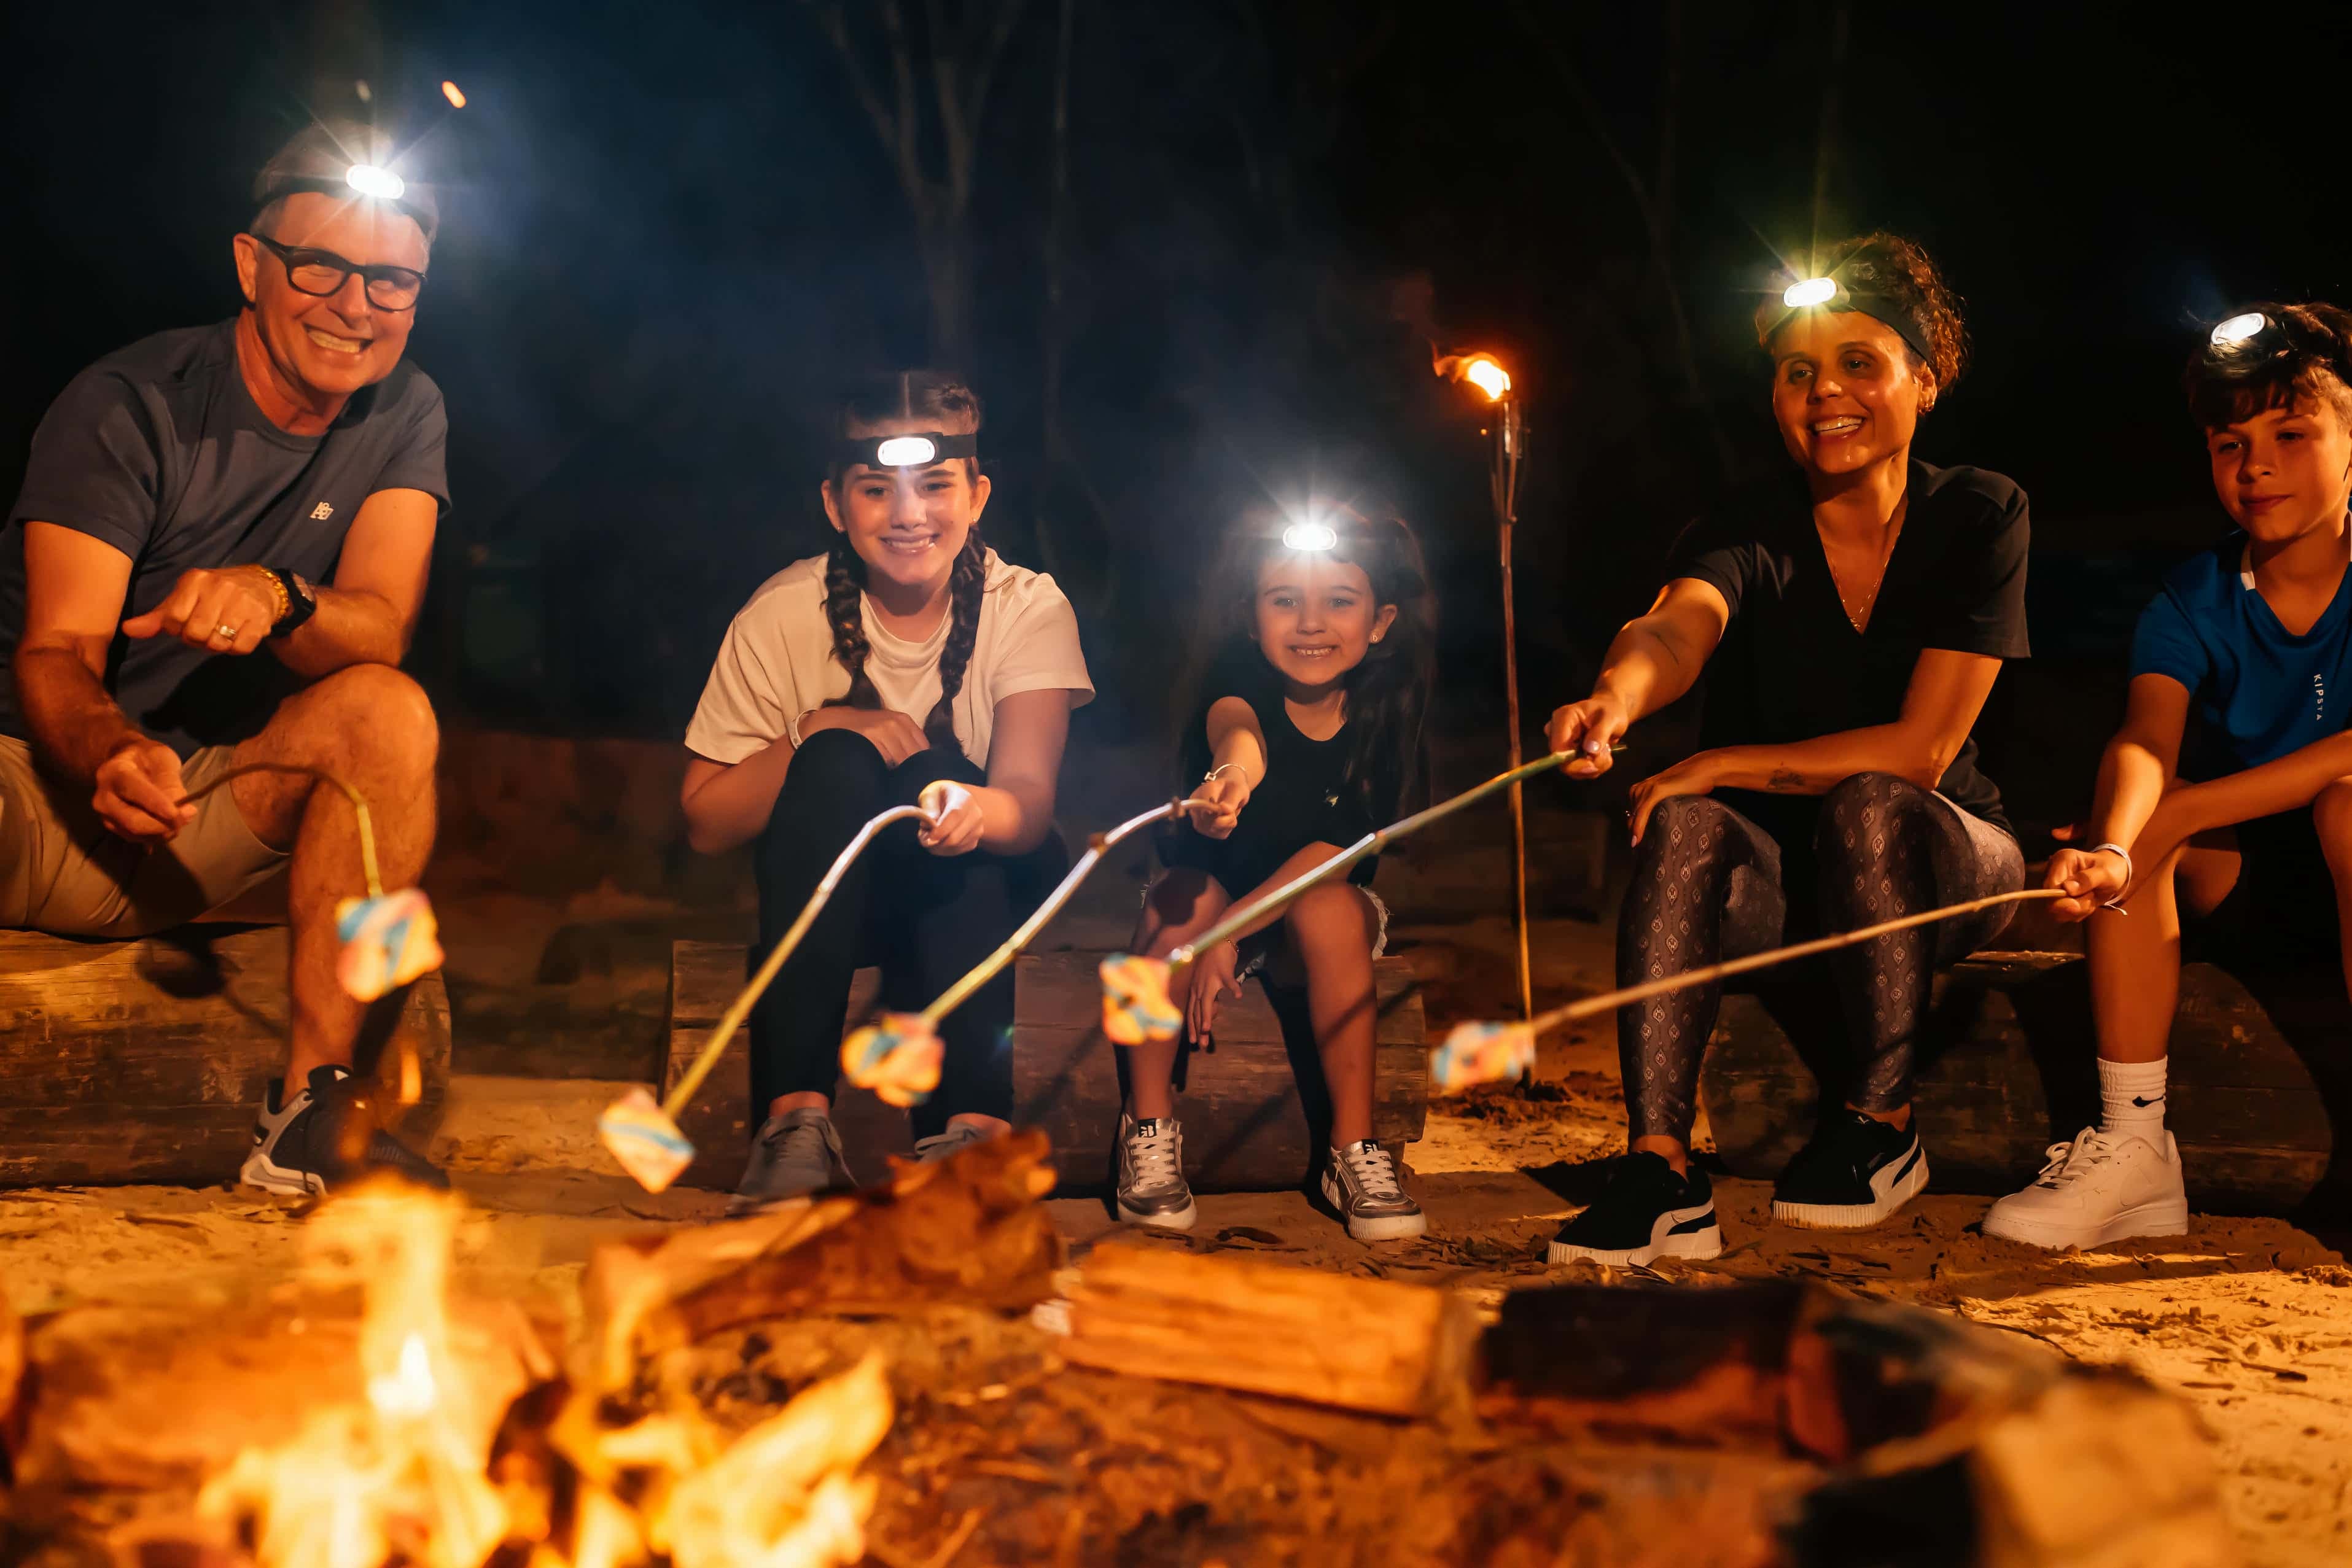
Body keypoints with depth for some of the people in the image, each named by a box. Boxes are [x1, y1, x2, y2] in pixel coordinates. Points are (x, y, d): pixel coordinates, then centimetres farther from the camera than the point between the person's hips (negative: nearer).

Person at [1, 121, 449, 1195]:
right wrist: (110, 756, -40)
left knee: (389, 714, -26)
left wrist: (276, 599, -36)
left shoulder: (402, 414, 2)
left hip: (211, 823, 4)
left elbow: (381, 630, -11)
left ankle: (311, 1106, -30)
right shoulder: (129, 406, -10)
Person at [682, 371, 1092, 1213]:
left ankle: (968, 1126, -43)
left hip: (978, 890, 0)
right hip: (828, 890, 1)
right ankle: (795, 1120, -38)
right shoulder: (784, 615, -11)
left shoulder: (1029, 607, -12)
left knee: (934, 773, -32)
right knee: (837, 763, -31)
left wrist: (978, 810, -52)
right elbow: (705, 825, -8)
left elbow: (1031, 796, -28)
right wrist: (814, 732, -25)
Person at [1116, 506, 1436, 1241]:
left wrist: (1231, 932, -28)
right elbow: (1235, 722, -44)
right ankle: (1149, 1127, -18)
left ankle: (1354, 1152, -23)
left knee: (1328, 906, -32)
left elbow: (1335, 850, -20)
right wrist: (1235, 768, -69)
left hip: (1327, 906, 1)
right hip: (1221, 895, 0)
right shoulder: (1241, 685, -18)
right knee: (1185, 895, -32)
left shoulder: (1386, 712, -15)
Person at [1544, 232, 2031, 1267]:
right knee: (1686, 825, -31)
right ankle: (1658, 1172, -36)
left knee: (1867, 805, -34)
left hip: (1938, 863, -1)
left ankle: (1880, 1122, -17)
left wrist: (1724, 764, -22)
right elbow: (1678, 629, -33)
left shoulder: (1976, 518, -10)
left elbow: (1921, 748, -18)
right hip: (1778, 875, 1)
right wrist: (1616, 698, -57)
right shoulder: (1747, 536, -8)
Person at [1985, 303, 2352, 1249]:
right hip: (2250, 889, 4)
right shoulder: (2192, 602, -3)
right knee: (2133, 810, -22)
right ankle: (2132, 1151, -23)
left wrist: (2180, 813, -33)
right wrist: (2113, 845, -45)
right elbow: (2147, 741, -23)